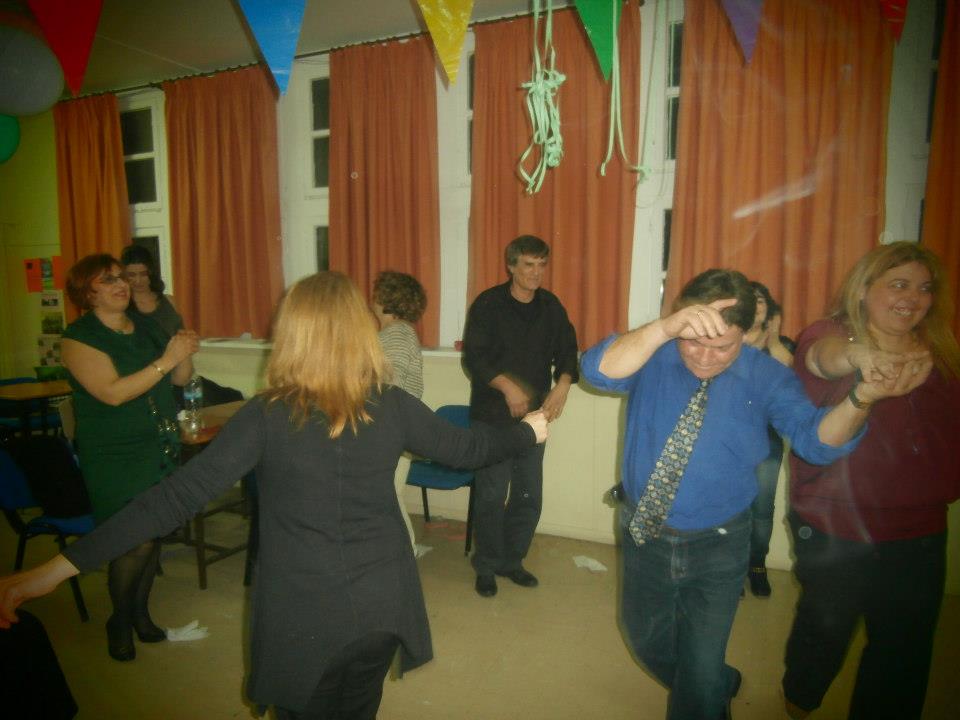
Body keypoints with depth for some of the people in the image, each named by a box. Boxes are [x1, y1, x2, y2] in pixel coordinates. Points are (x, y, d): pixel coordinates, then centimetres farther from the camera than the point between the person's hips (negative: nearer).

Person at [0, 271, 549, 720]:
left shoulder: (267, 416, -17)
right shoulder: (392, 406, -10)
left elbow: (181, 495, -21)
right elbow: (465, 447, 2)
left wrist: (61, 566, -18)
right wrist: (528, 431, 20)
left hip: (302, 616, -2)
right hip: (381, 605, 2)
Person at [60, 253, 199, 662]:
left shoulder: (147, 326, 8)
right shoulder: (79, 337, -10)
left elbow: (180, 379, 8)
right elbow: (112, 392, -22)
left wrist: (185, 354, -13)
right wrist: (165, 360, -26)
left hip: (161, 449, 5)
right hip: (115, 459, -5)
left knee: (152, 538, 12)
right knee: (135, 544, -3)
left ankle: (140, 613, 33)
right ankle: (119, 623, 22)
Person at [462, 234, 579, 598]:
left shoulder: (550, 306, 7)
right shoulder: (488, 304, -6)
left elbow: (567, 350, 8)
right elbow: (474, 357, -13)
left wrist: (562, 385, -11)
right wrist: (507, 386, -26)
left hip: (534, 415, 4)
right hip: (492, 416, -4)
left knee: (529, 496, 10)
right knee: (492, 496, 2)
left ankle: (511, 560, 30)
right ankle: (487, 566, 23)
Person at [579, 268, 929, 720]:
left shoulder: (765, 377, -11)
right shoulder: (652, 356, -14)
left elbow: (815, 438, -20)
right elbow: (598, 370, -34)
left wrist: (861, 398, -39)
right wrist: (663, 329, -51)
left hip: (717, 546, -2)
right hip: (644, 535, 2)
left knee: (700, 672, 8)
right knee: (646, 641, 25)